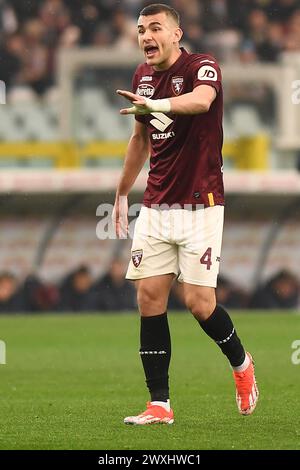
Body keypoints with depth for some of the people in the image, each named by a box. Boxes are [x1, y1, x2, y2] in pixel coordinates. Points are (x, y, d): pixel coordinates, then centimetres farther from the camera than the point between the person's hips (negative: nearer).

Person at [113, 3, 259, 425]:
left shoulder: (201, 67, -11)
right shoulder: (143, 76, 10)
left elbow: (201, 99, -36)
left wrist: (156, 105, -55)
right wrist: (122, 193, 29)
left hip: (200, 207, -6)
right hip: (156, 207, 6)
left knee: (199, 303, -9)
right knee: (149, 297, -4)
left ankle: (241, 363, 22)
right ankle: (159, 404, 0)